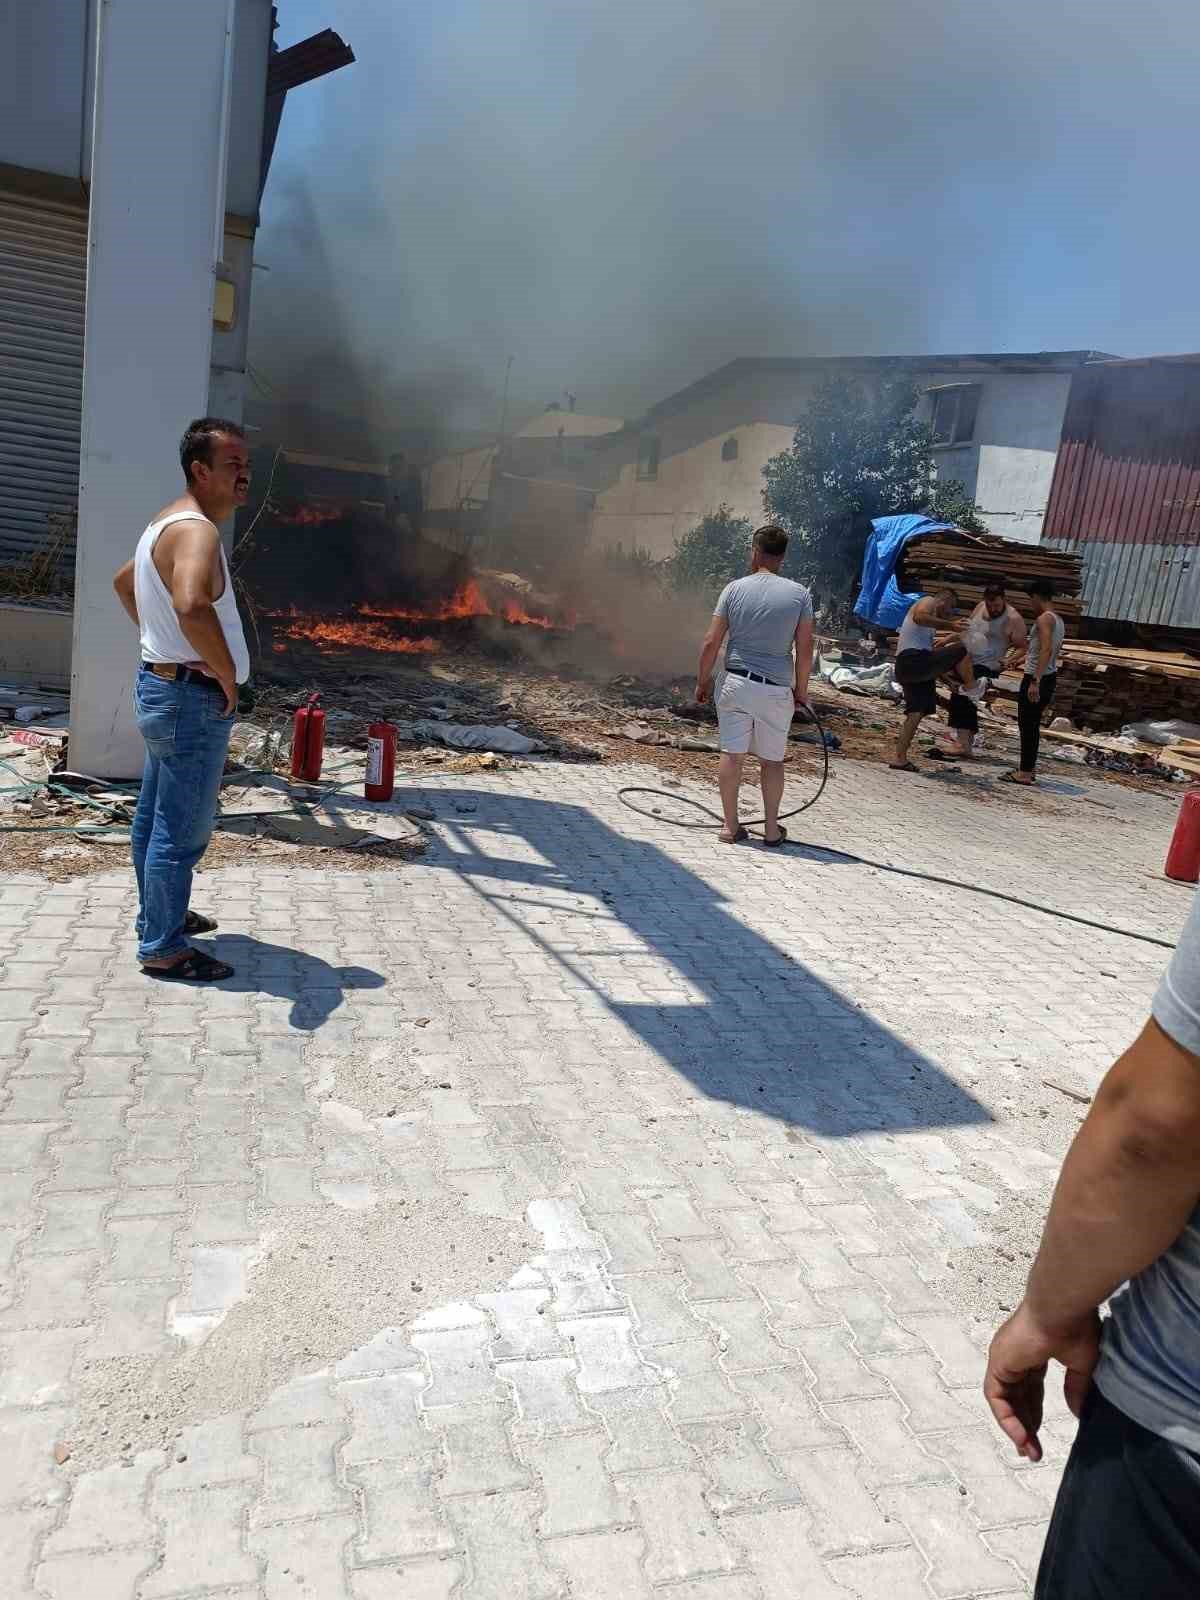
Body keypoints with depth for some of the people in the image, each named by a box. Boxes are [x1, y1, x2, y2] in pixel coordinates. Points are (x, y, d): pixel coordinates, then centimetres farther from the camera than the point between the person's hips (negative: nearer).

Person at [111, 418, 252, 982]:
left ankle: (157, 915, 35)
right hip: (193, 698, -11)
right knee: (182, 830, -2)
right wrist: (228, 677, -27)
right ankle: (163, 948, 8)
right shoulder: (196, 531, -21)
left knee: (154, 818, 20)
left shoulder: (168, 524, 13)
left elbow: (124, 582, 30)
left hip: (163, 685, 11)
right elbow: (192, 605, -41)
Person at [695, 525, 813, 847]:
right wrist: (801, 688, 9)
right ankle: (771, 828, 17)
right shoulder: (799, 594, -1)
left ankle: (731, 826, 10)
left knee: (732, 754, 6)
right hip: (776, 690, 0)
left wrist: (703, 680, 10)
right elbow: (805, 648, -3)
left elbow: (712, 642, -3)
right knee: (772, 759, 11)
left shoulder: (735, 588, -2)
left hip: (737, 684, 0)